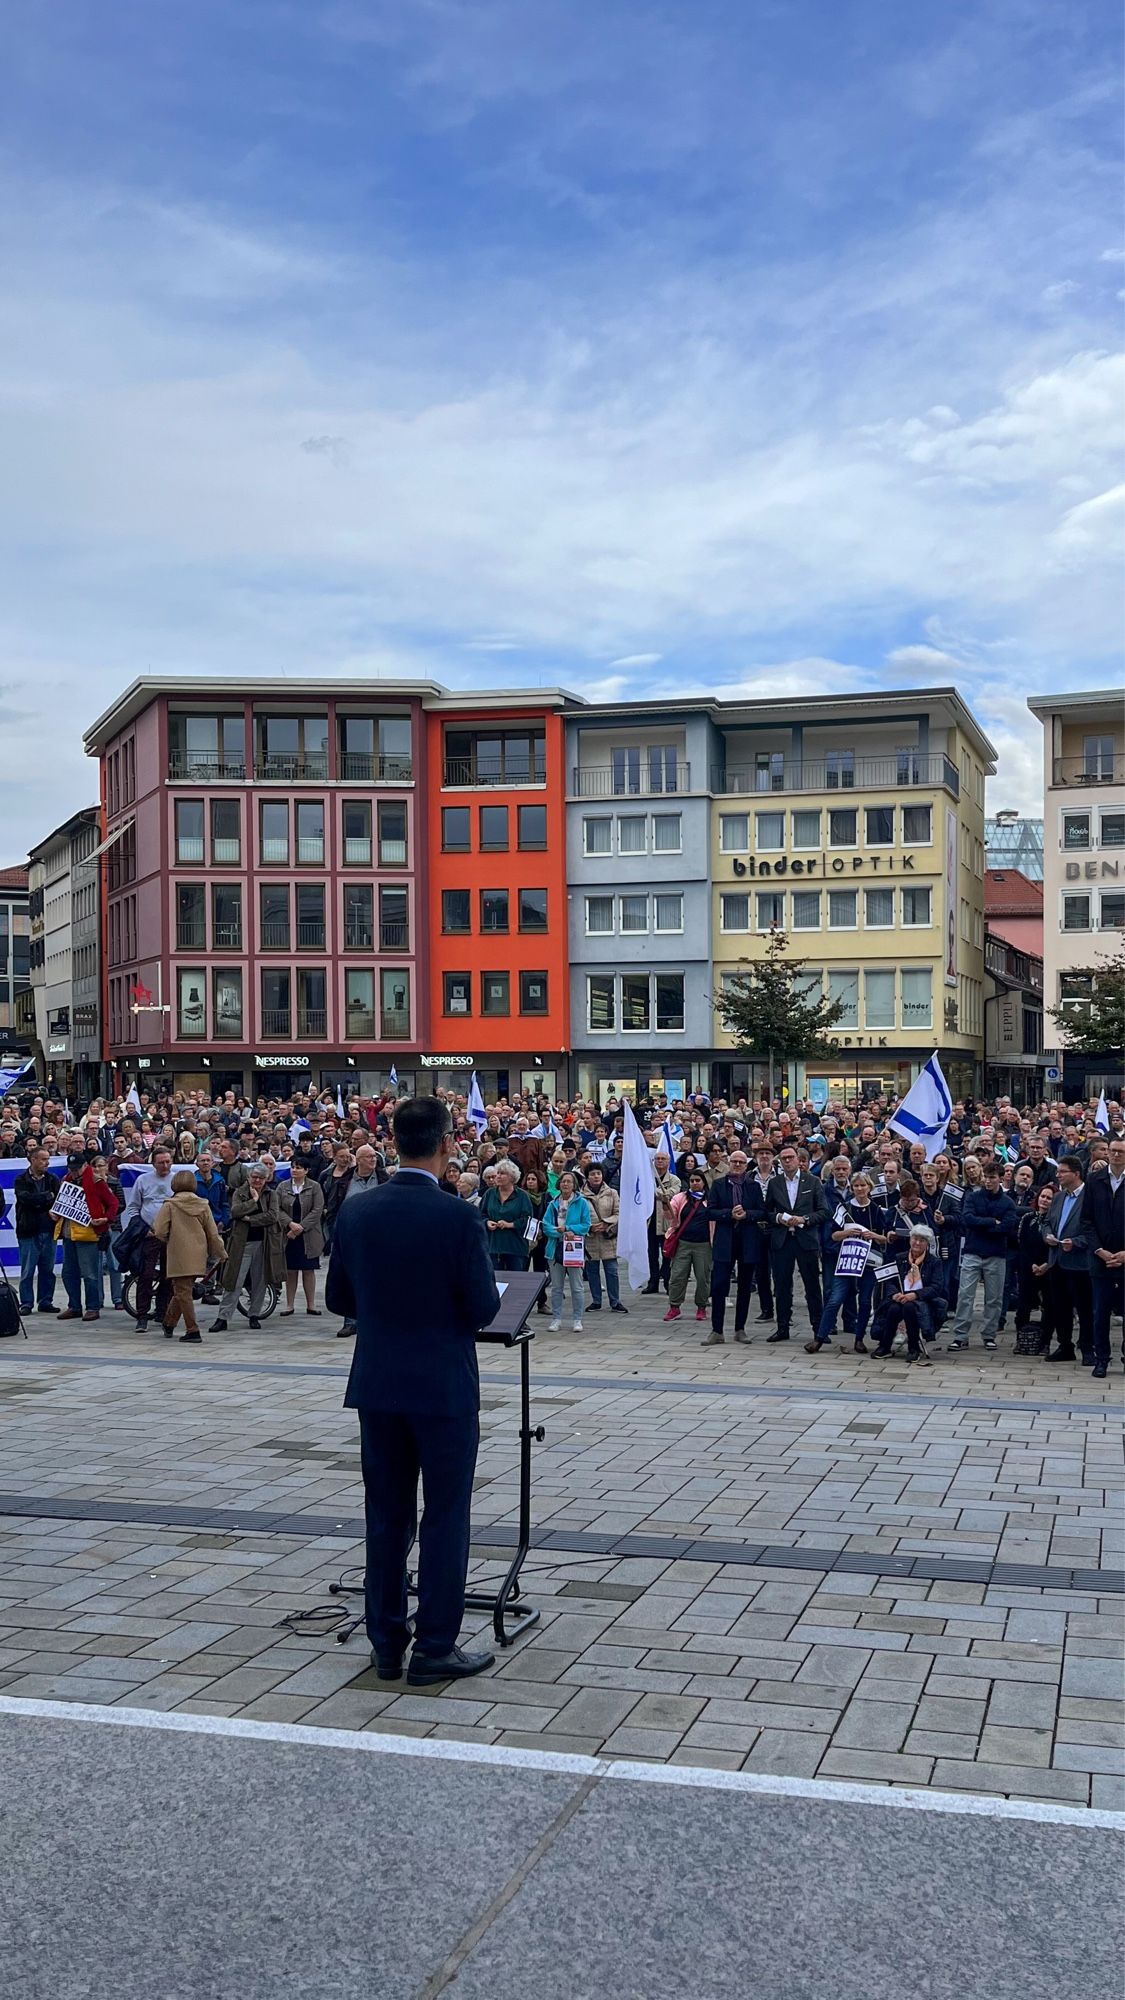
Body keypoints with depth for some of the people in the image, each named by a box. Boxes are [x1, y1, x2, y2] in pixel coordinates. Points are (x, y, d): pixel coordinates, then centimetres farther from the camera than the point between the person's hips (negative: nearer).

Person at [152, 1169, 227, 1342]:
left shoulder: (170, 1205, -6)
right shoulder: (203, 1205, 3)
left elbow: (160, 1232, -9)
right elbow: (213, 1233, 5)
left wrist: (169, 1241, 12)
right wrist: (220, 1252, 18)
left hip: (179, 1256, -4)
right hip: (198, 1256, 4)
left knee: (183, 1292, 1)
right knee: (183, 1290, 17)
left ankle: (193, 1331, -2)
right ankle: (169, 1323, 27)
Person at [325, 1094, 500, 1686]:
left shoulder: (355, 1213, -3)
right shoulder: (459, 1217, -17)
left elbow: (338, 1299, 6)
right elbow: (484, 1309, -13)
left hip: (377, 1385, 5)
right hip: (443, 1387, -4)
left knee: (386, 1515, 13)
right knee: (444, 1516, 6)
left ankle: (386, 1643, 22)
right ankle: (434, 1648, 11)